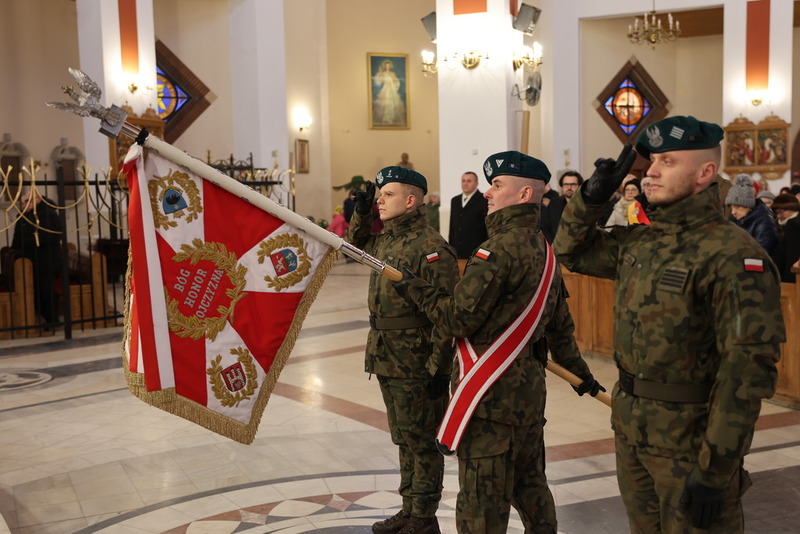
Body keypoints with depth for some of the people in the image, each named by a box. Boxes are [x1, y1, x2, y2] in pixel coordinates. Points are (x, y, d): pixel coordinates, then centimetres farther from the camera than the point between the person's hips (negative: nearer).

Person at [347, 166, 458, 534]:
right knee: (403, 439, 19)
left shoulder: (431, 248, -19)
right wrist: (361, 212, 14)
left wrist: (439, 367, -22)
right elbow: (358, 244, 32)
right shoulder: (386, 240, 8)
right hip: (388, 362, 9)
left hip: (416, 366, -9)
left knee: (422, 442, 5)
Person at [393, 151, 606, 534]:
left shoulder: (500, 248, -19)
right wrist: (579, 371, 29)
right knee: (529, 484, 22)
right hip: (530, 387, 9)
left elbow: (458, 318, -18)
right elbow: (560, 326, 17)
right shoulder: (544, 251, 10)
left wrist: (414, 288, -4)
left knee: (481, 498, 1)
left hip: (492, 394, -9)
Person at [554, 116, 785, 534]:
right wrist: (592, 196, 2)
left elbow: (747, 369, -22)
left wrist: (717, 468, -23)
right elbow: (571, 251, 20)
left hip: (689, 440, -7)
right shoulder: (637, 242, 5)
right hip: (629, 429, 7)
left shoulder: (733, 255, -19)